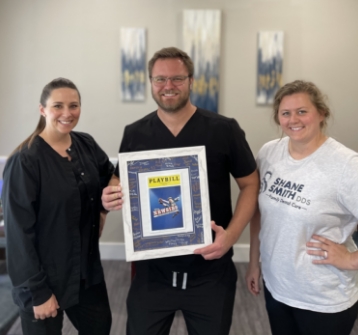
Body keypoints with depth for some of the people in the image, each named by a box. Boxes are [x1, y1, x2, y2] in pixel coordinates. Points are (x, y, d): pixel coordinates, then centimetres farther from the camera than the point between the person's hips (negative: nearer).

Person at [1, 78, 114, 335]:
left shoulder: (87, 145, -1)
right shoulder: (25, 161, -19)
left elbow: (110, 176, 20)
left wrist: (103, 209, 6)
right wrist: (37, 291, -17)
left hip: (87, 268, 6)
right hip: (44, 276, -6)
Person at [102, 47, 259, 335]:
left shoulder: (224, 130, -7)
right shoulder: (135, 134, 1)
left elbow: (250, 184, -2)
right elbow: (121, 183, 13)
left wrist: (231, 234, -16)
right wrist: (111, 196, -12)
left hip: (211, 272, -1)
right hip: (152, 270, 2)